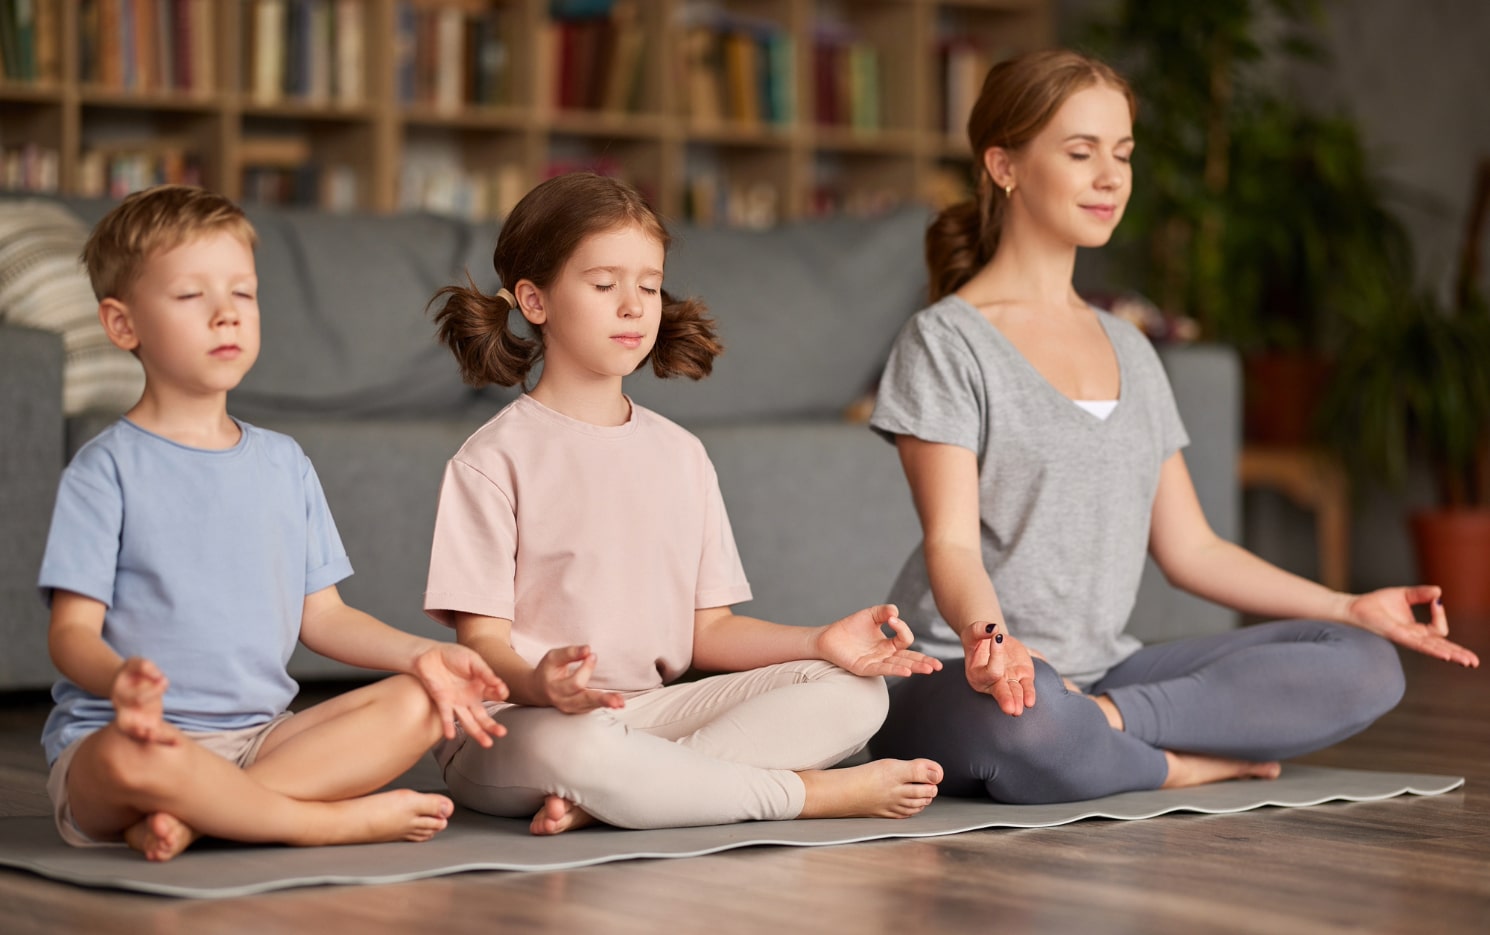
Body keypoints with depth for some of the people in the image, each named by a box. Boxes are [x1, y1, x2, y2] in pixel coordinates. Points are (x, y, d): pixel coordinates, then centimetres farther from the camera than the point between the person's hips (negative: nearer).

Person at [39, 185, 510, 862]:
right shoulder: (107, 469, -2)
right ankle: (342, 819, -20)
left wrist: (419, 652, -1)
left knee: (419, 704, -15)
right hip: (108, 736, -5)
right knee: (134, 756, -40)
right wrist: (121, 678, -32)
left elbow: (320, 615, 16)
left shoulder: (284, 463, 16)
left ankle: (199, 817, -23)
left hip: (259, 734, 6)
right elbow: (72, 629, -9)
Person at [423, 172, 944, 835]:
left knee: (856, 691, -12)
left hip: (655, 708, 6)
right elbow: (482, 637, -9)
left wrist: (819, 642, -3)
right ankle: (822, 793, -22)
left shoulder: (680, 454, 15)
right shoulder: (496, 458, -3)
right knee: (572, 746, -42)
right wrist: (536, 684, -31)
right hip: (513, 720, -6)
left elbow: (708, 628, 14)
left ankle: (603, 801, -27)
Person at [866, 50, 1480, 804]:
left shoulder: (1128, 351, 19)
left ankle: (1110, 719, -22)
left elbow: (1189, 549, 18)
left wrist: (1349, 607, 9)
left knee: (1365, 666, -10)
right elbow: (951, 541, -14)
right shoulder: (945, 341, -3)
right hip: (956, 678, -6)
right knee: (1025, 722, -43)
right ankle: (1198, 763, -16)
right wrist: (986, 634, -36)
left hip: (1103, 667, 7)